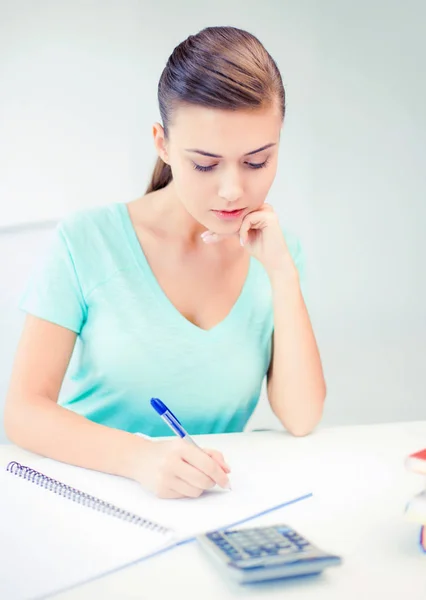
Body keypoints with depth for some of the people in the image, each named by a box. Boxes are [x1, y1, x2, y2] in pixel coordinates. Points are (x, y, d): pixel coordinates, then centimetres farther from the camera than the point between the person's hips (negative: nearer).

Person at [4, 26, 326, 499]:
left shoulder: (275, 251, 0)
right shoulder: (85, 242, -9)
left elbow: (301, 420, -6)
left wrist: (283, 274, -13)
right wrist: (139, 457, -28)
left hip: (213, 505, 3)